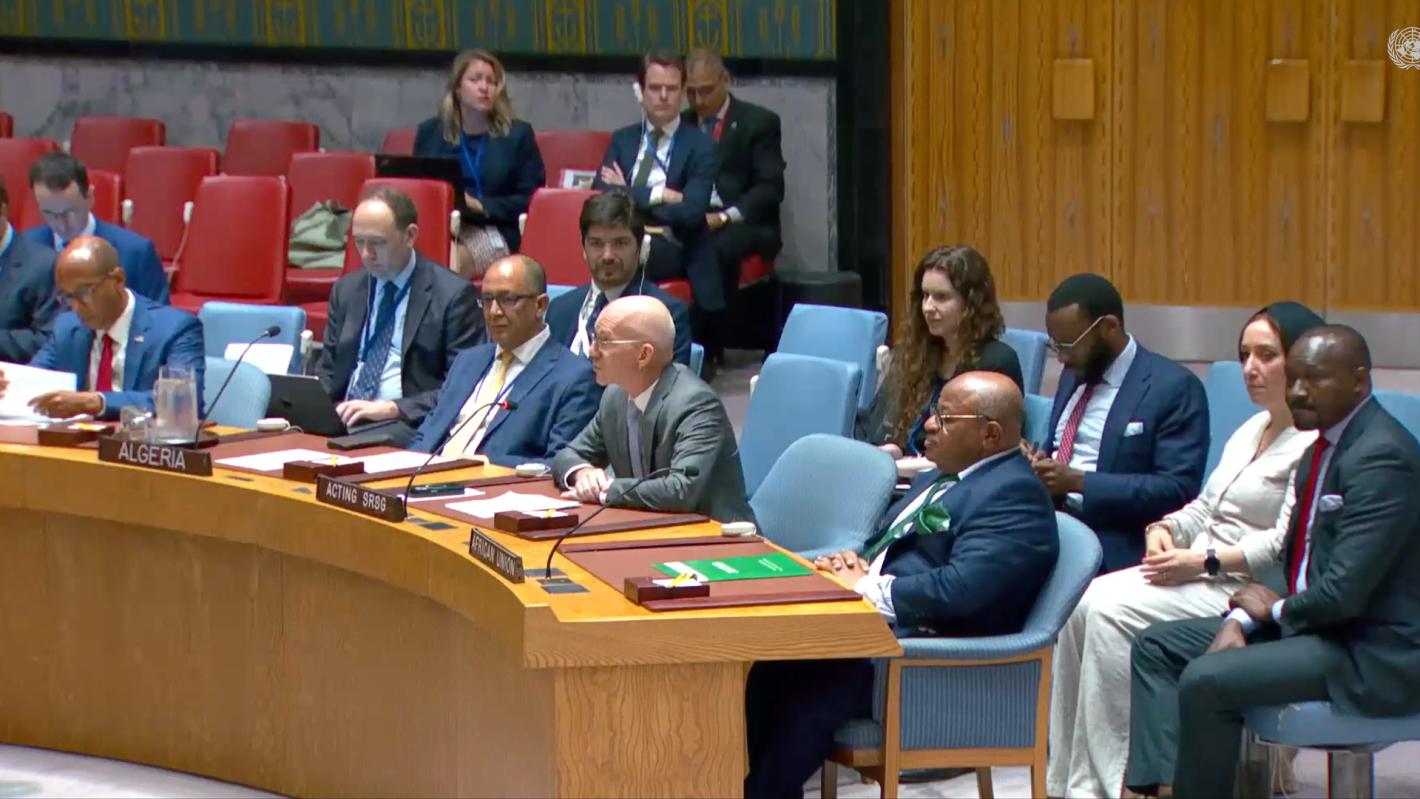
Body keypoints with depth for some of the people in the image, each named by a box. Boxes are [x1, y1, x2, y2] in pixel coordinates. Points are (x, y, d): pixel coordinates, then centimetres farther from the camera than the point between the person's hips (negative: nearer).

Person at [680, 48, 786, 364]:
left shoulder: (759, 122, 5)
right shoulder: (681, 125, 19)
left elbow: (770, 188, -3)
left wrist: (724, 218, -18)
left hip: (742, 225, -3)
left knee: (719, 248, -39)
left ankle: (709, 348, -29)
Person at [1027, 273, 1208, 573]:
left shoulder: (1173, 388, -8)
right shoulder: (1074, 375, 16)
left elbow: (1178, 490, -14)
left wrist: (1078, 481, -19)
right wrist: (1039, 460, 1)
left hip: (1113, 546, -8)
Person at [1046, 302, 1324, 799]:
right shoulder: (1252, 430, 20)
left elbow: (1285, 546, -18)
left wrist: (1204, 561, -22)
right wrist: (1166, 528, 1)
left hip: (1244, 591, -9)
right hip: (1199, 575, 9)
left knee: (1111, 613, -25)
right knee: (1083, 605, -13)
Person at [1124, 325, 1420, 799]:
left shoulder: (1382, 457, -20)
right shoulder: (1324, 447, 10)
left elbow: (1344, 594, -25)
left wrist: (1277, 609, -6)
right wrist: (1241, 622, -2)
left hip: (1373, 652, -11)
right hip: (1316, 621, 11)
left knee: (1207, 681, -25)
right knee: (1157, 648, 6)